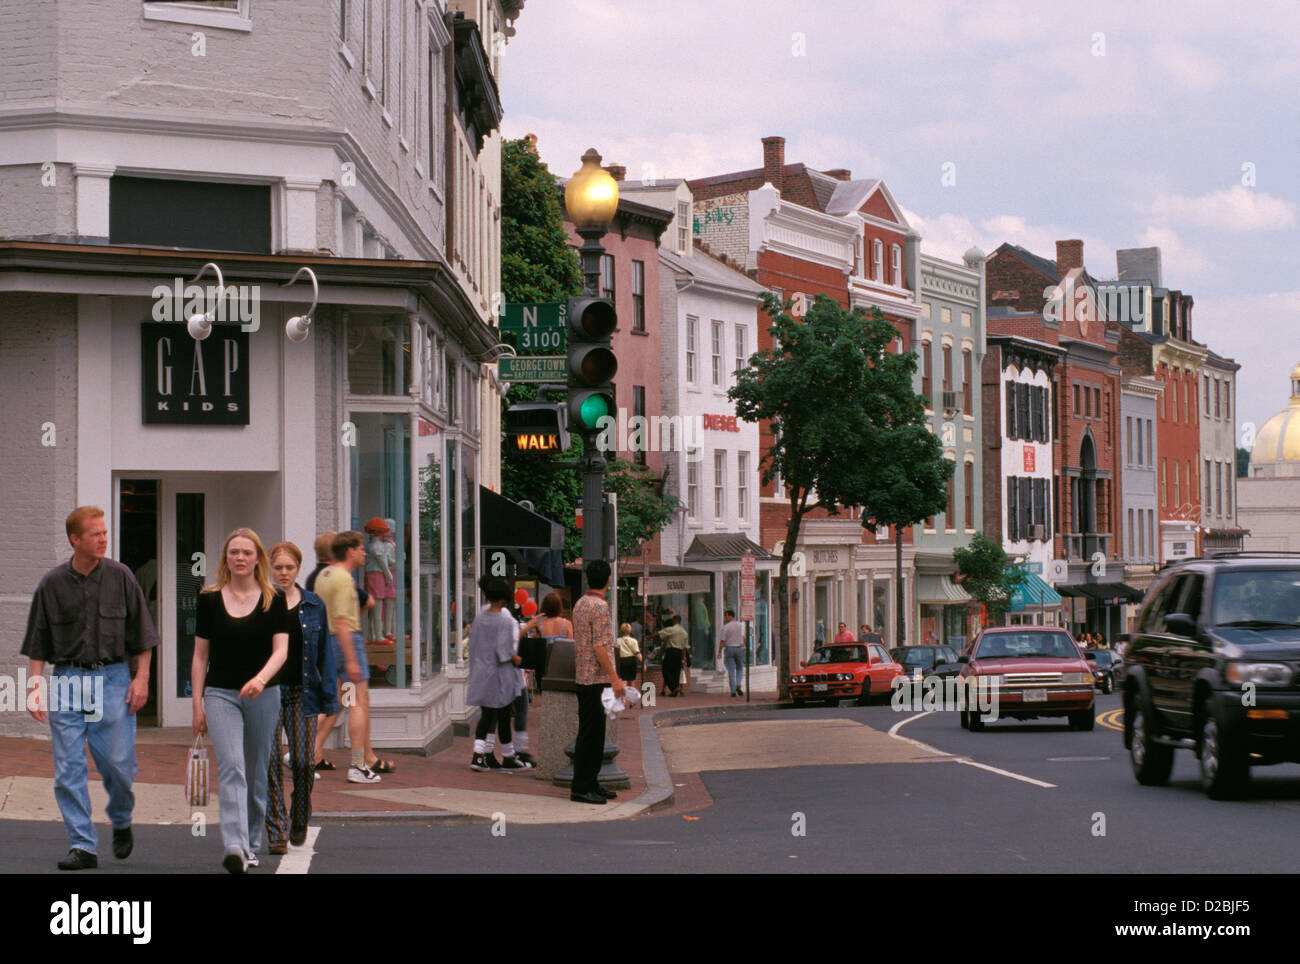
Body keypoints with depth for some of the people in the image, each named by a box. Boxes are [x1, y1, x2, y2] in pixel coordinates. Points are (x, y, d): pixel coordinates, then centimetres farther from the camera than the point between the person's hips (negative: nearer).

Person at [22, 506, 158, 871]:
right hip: (67, 680, 1)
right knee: (69, 770, -2)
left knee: (118, 764, -3)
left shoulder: (120, 577, 2)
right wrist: (35, 687, 0)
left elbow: (141, 635, 7)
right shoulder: (51, 584, 3)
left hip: (112, 678, -1)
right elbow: (38, 643, 8)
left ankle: (121, 822, 26)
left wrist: (141, 678, -1)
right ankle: (83, 846, 4)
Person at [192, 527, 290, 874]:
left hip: (263, 694, 1)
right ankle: (235, 848, -25)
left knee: (257, 773, 8)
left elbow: (281, 650, -5)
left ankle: (252, 845, 22)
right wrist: (197, 705, 2)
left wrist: (260, 679, -24)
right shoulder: (210, 600, 5)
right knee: (231, 767, -16)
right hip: (220, 694, -1)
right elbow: (200, 656, 7)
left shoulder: (273, 600, 3)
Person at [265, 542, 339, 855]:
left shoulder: (313, 605, 8)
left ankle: (299, 822, 23)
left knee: (303, 761, -2)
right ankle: (275, 834, -1)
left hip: (302, 692, 1)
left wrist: (329, 697, 4)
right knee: (270, 762, -6)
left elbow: (325, 654, 10)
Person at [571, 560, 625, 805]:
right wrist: (615, 679, -17)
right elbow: (600, 647, -19)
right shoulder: (599, 606, -15)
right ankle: (581, 788, -4)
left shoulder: (580, 603, 13)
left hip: (583, 677, 9)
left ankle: (590, 783, 18)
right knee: (589, 732, -6)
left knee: (595, 731, 14)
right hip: (595, 677, -9)